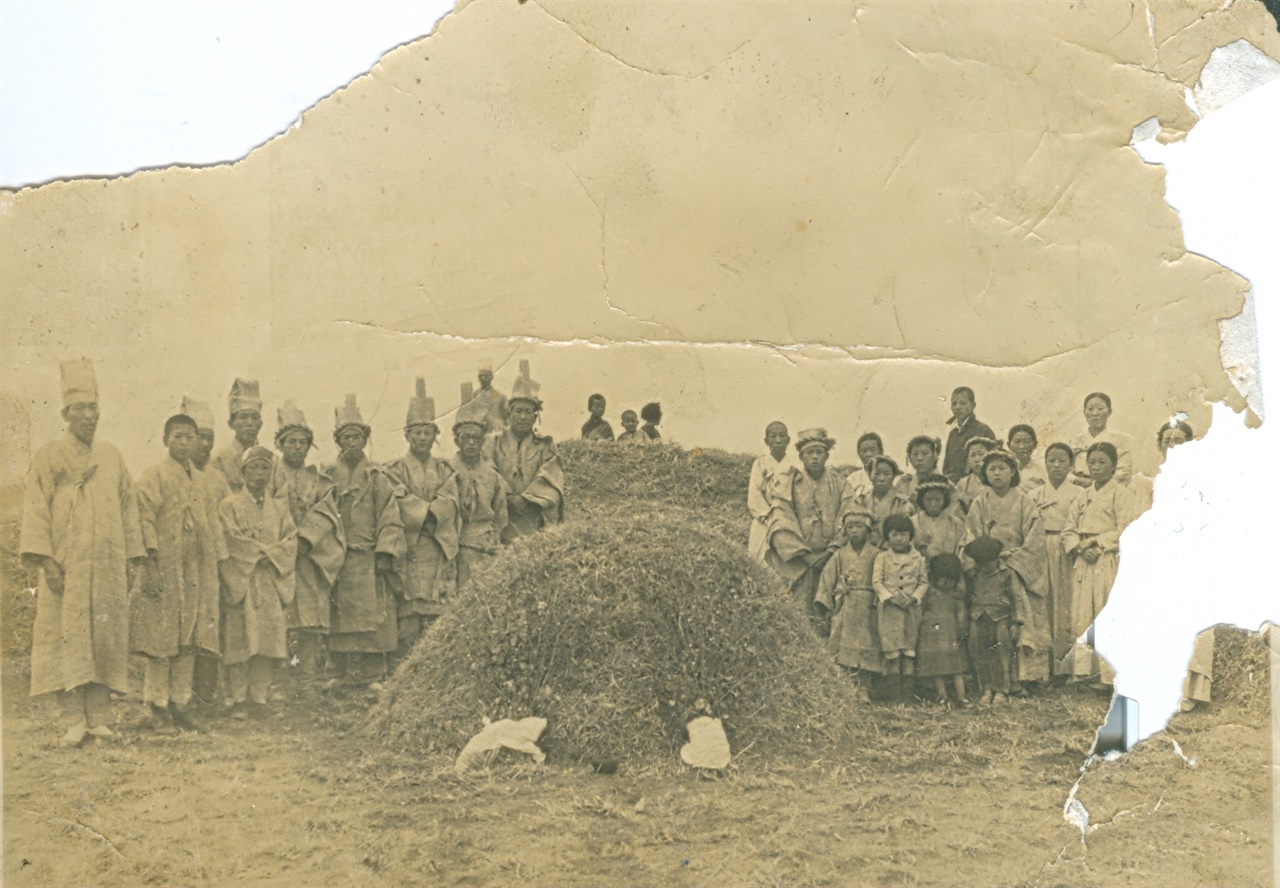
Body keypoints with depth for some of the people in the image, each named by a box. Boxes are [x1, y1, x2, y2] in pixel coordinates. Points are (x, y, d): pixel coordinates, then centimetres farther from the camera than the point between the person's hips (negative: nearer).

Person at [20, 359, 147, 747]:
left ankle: (99, 717, 5)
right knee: (68, 640, -4)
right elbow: (36, 511, -3)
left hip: (107, 569, 3)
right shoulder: (49, 457, 3)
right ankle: (75, 720, -1)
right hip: (65, 567, -3)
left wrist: (132, 559, 7)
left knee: (105, 640, 1)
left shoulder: (112, 457, 13)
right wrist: (44, 559, -13)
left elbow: (128, 508, 14)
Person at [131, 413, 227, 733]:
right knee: (161, 639, -4)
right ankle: (158, 705, 4)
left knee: (190, 641, 5)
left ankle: (180, 704, 11)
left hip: (197, 572, 6)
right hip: (165, 571, -6)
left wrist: (217, 564, 12)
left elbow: (213, 524, 18)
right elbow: (145, 521, -9)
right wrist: (151, 565, -17)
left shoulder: (201, 483, 17)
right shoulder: (154, 477, -2)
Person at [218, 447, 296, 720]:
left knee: (269, 640, -3)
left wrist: (270, 555, -9)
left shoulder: (279, 507, 17)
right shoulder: (230, 506, 6)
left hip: (272, 583, 3)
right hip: (241, 581, -3)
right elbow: (232, 541, -7)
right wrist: (263, 551, -9)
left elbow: (291, 541, 7)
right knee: (241, 641, -7)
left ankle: (259, 698, 2)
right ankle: (239, 700, -1)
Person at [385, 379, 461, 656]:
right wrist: (432, 512, -10)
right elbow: (402, 508, -8)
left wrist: (421, 511, -14)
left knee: (438, 616, -2)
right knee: (407, 617, -6)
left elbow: (450, 503, -1)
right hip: (408, 553, -3)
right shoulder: (396, 472, 7)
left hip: (439, 554, 3)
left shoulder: (444, 471, 16)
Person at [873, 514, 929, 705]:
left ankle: (907, 695, 4)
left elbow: (924, 582, 9)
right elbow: (876, 582, 0)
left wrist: (914, 597, -8)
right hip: (888, 609, -2)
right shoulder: (882, 558, 4)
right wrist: (890, 596, -14)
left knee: (909, 652, 1)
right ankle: (895, 696, -4)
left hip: (911, 609, 2)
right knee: (892, 652, -6)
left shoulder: (918, 559, 8)